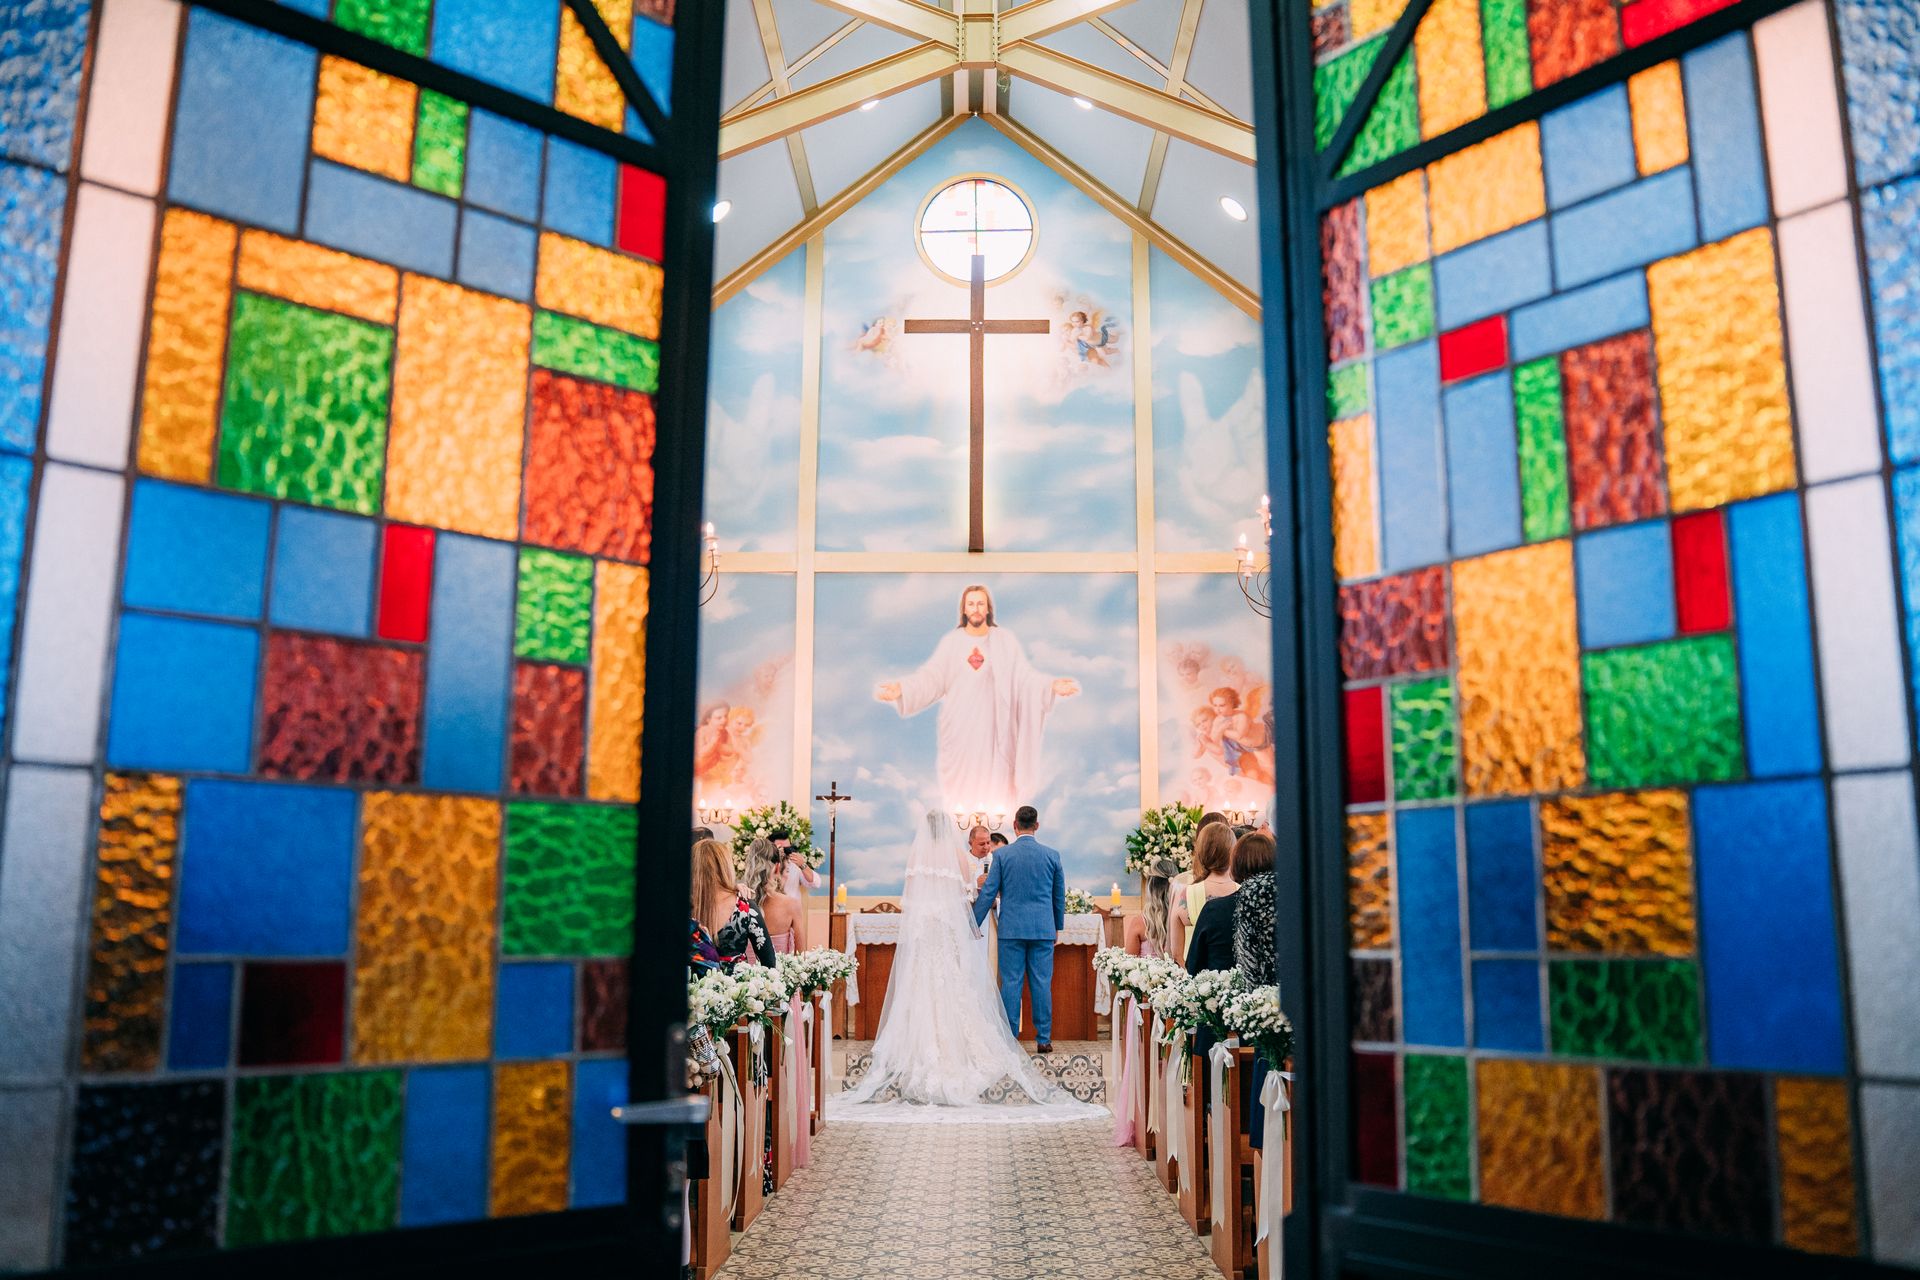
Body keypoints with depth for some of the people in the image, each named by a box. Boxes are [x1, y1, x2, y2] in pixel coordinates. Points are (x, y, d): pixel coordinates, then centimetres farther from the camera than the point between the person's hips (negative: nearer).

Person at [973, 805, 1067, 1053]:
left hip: (1011, 928, -1)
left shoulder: (1003, 855, -3)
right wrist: (1058, 927, 23)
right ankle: (1044, 1039, 7)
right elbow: (1060, 895, 11)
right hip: (1043, 929, 1)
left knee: (1011, 983, 3)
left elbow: (988, 893, -3)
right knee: (1042, 983, 5)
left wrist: (973, 925, 5)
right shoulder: (1052, 855, 3)